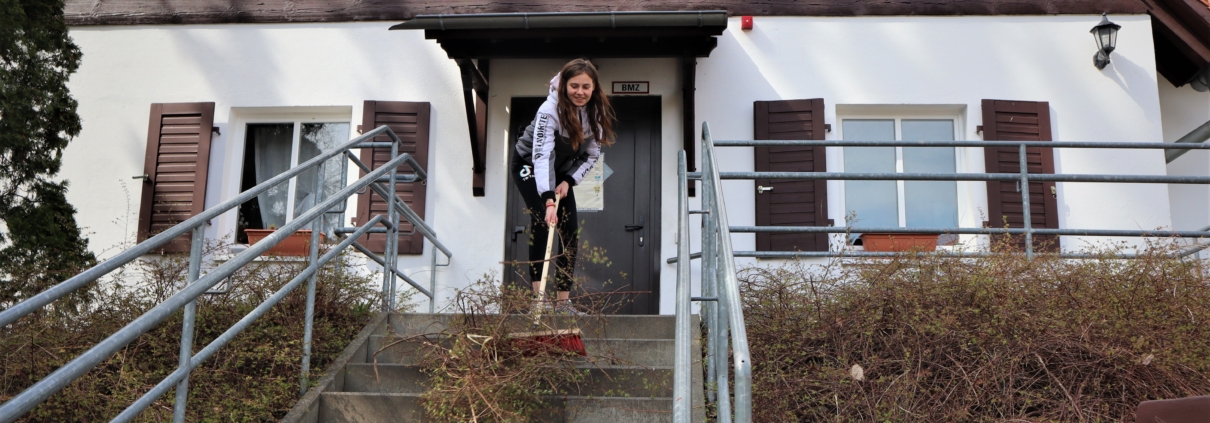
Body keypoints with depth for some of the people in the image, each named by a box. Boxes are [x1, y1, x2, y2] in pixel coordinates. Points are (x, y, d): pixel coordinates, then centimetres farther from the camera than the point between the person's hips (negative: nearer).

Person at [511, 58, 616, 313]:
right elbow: (541, 155, -44)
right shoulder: (550, 111, -33)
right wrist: (548, 201, -56)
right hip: (529, 165, -5)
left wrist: (568, 181, -21)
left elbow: (592, 155, -6)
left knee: (570, 231, -4)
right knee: (542, 221, -22)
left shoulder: (596, 112, -15)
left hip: (561, 170, 5)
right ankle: (537, 295, -20)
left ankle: (563, 300, 2)